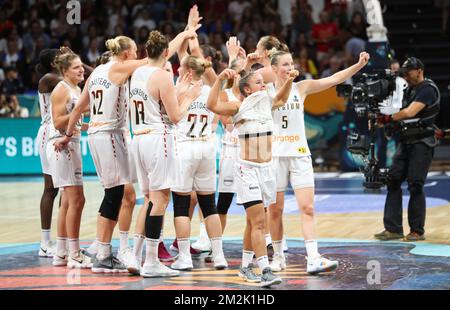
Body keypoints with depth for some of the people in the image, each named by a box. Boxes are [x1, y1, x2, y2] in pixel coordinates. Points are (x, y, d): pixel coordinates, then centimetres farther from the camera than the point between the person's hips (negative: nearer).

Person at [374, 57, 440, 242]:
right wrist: (381, 119, -2)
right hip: (406, 142, 9)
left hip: (422, 143, -9)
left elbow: (410, 112, -22)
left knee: (415, 185, -7)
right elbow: (402, 114, 14)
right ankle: (393, 228, 4)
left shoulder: (428, 89, -11)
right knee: (393, 181, 2)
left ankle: (417, 231, 2)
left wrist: (387, 118, -15)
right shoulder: (410, 90, 17)